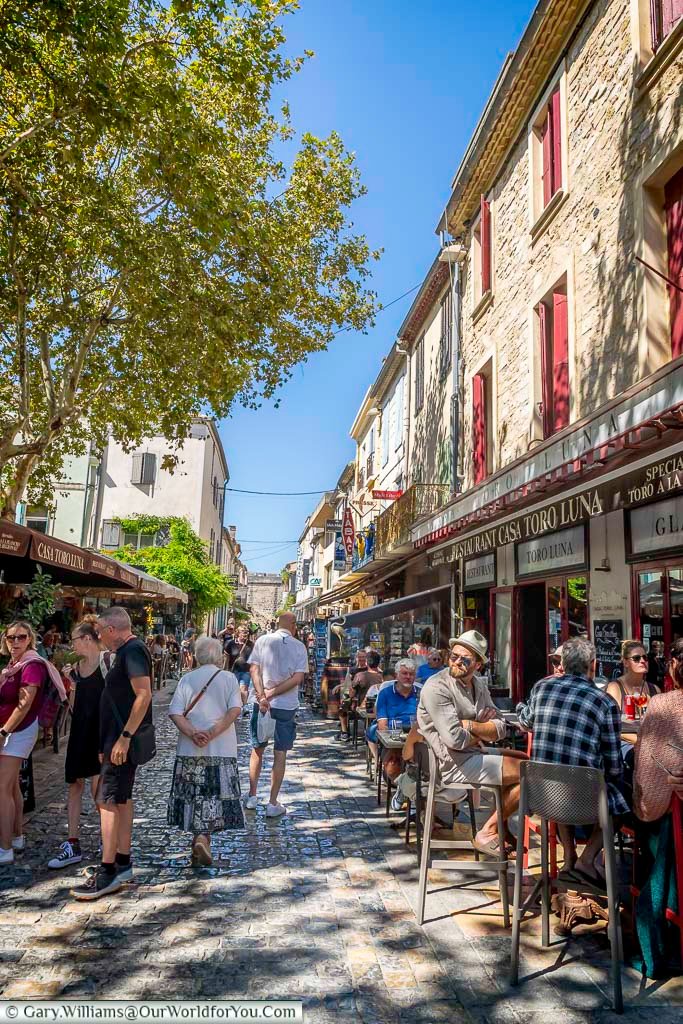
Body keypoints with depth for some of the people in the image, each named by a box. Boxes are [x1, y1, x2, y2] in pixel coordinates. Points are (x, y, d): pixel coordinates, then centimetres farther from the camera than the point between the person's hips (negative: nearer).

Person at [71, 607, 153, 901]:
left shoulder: (133, 651, -17)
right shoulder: (127, 651, 14)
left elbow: (144, 695, -26)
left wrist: (125, 736, -25)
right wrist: (111, 741, 19)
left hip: (121, 740, -10)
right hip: (119, 737, 10)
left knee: (107, 801, -7)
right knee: (121, 799, 15)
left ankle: (108, 873, -1)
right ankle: (122, 863, 25)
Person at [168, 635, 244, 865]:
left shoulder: (187, 679, 4)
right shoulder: (228, 678, 1)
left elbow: (175, 712, -6)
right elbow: (235, 710, -12)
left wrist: (192, 733, -13)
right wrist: (213, 732, -16)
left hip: (190, 750, 2)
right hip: (221, 750, -1)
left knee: (194, 795, 12)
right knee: (214, 797, 4)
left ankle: (199, 838, 17)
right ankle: (203, 838, -11)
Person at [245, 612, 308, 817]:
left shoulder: (262, 640, -1)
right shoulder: (299, 646, -4)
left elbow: (254, 669, -9)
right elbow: (298, 678, -11)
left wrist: (263, 696, -14)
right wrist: (271, 694, -11)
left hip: (262, 703, 1)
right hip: (287, 706, -1)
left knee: (257, 750, 17)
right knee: (280, 754, 8)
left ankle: (252, 797, 22)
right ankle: (273, 804, 11)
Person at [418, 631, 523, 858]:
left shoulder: (478, 684, 8)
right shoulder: (436, 687, -19)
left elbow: (499, 729, 2)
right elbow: (455, 739, -26)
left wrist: (469, 725, -15)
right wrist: (479, 735, -6)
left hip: (474, 753, 9)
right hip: (452, 764, -9)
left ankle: (501, 828, 21)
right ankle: (488, 833, 1)